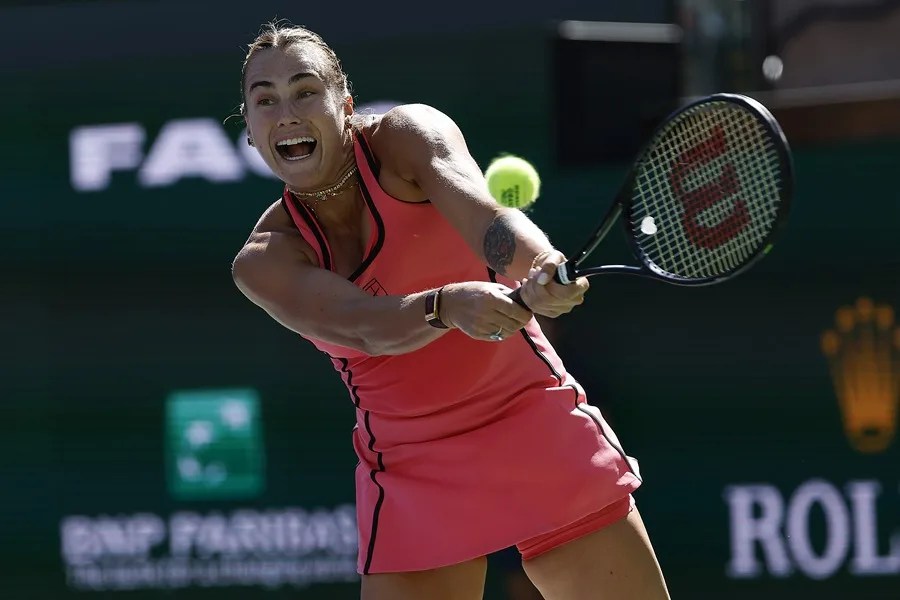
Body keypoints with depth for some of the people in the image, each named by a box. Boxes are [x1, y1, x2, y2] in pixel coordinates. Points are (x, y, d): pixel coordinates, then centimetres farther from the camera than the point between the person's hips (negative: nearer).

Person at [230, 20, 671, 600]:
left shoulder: (408, 135, -10)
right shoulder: (263, 261, -7)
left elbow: (483, 214, -30)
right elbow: (364, 327, -26)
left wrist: (540, 269, -53)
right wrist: (447, 305, -47)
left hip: (538, 430, -1)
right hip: (411, 474, 1)